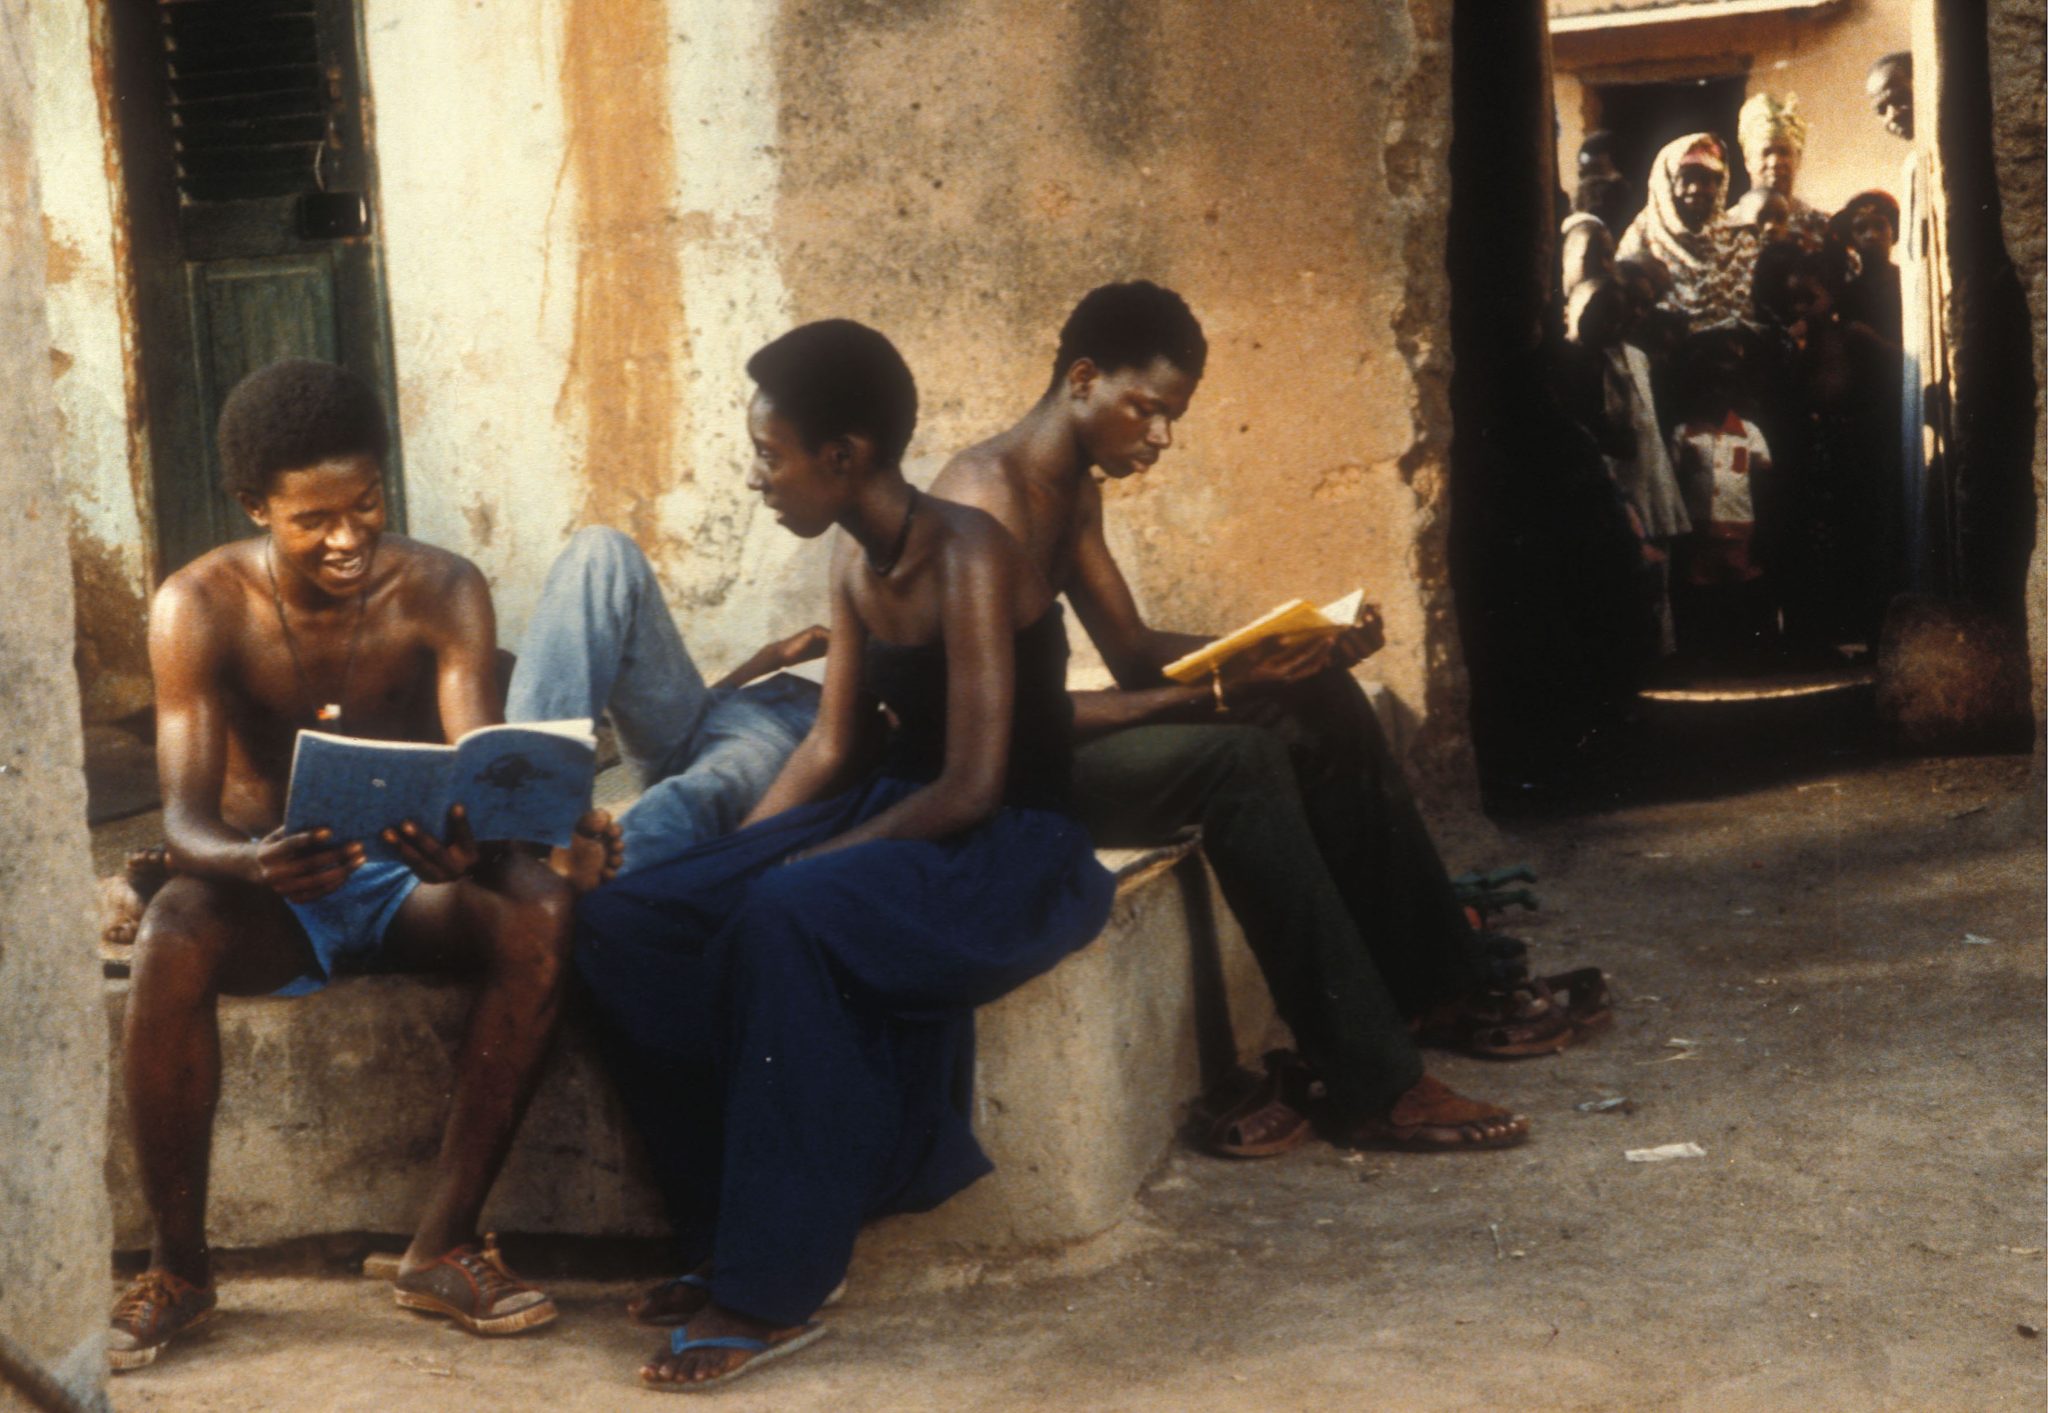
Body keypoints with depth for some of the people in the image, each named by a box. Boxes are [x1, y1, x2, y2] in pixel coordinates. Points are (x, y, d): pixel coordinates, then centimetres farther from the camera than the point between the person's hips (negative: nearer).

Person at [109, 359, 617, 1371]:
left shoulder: (441, 592, -9)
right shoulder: (200, 607, -12)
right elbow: (186, 814, -20)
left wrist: (467, 840, -47)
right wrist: (252, 862, -45)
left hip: (409, 885, 1)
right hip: (270, 897, -1)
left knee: (539, 912, -31)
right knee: (171, 939, -35)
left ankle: (445, 1246, -21)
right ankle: (178, 1266, -16)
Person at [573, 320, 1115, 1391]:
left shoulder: (965, 560, -18)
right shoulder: (855, 561, 7)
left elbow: (973, 786, -22)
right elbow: (830, 744, 12)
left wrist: (800, 866, -20)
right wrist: (731, 862, 1)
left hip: (1010, 853, -8)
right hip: (895, 815, 8)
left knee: (782, 927, -37)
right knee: (624, 923, -11)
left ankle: (774, 1289, -26)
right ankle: (729, 1233, -5)